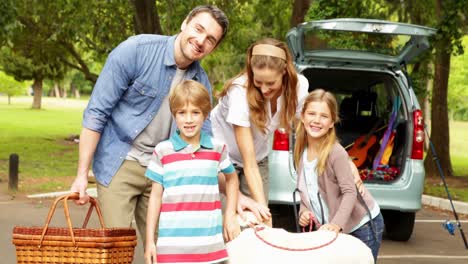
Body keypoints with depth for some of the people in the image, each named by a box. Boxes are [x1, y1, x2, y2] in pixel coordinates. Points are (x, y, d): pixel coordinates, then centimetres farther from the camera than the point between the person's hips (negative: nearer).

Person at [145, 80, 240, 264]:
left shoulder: (217, 148, 5)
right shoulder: (163, 151, 0)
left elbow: (232, 178, 24)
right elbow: (156, 196, 5)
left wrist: (230, 216, 14)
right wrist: (149, 240, 3)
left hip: (210, 245, 2)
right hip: (172, 245, -1)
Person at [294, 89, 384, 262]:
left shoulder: (336, 153, -22)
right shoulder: (301, 152, -1)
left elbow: (350, 192, -23)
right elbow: (305, 189, 7)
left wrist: (337, 224, -33)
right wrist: (304, 211, -11)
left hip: (363, 225, -6)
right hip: (330, 227, 6)